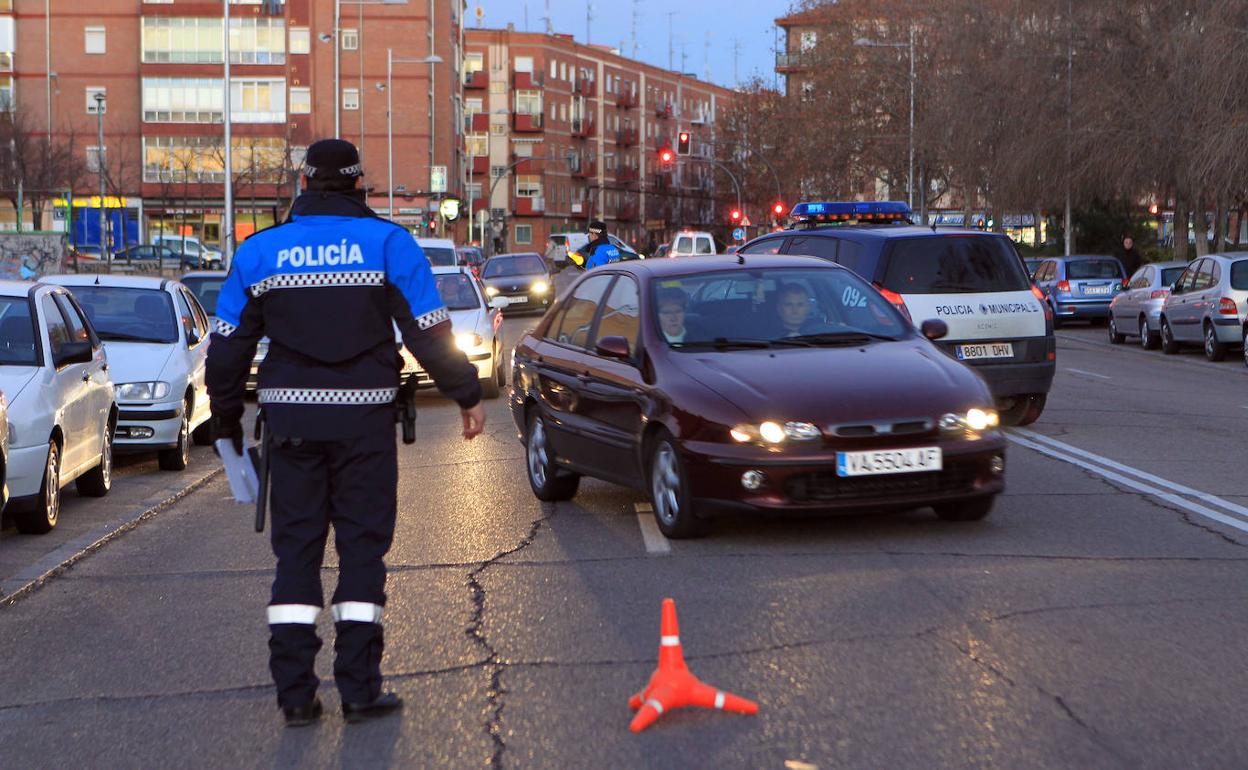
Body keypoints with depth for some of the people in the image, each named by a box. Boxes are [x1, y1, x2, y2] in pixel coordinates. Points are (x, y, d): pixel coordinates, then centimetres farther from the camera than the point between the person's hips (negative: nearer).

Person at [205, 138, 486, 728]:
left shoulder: (259, 250, 5)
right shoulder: (388, 242, -1)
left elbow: (227, 344, 9)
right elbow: (430, 332, -4)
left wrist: (226, 417, 20)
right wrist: (466, 395, 7)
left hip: (291, 419, 2)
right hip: (364, 416, -2)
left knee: (295, 548, 8)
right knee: (362, 545, 5)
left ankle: (294, 693, 6)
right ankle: (359, 689, 4)